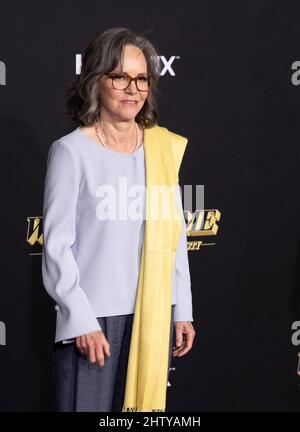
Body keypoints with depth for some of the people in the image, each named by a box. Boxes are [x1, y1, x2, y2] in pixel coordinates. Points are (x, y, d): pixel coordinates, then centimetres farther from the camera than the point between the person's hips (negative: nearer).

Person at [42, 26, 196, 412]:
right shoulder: (71, 151, -5)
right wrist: (81, 321, -11)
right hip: (92, 320, -4)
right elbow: (56, 246, -6)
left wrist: (182, 311, 11)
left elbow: (176, 236, 13)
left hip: (155, 316, 4)